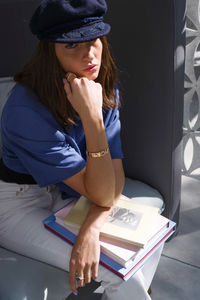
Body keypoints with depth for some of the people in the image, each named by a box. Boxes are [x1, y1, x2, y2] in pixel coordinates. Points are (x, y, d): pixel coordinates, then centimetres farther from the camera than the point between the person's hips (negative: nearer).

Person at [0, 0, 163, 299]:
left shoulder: (105, 89, -10)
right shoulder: (25, 111, -31)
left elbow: (115, 176, -13)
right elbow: (102, 195, -29)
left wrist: (91, 228, -29)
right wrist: (92, 117, -39)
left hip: (64, 195, 6)